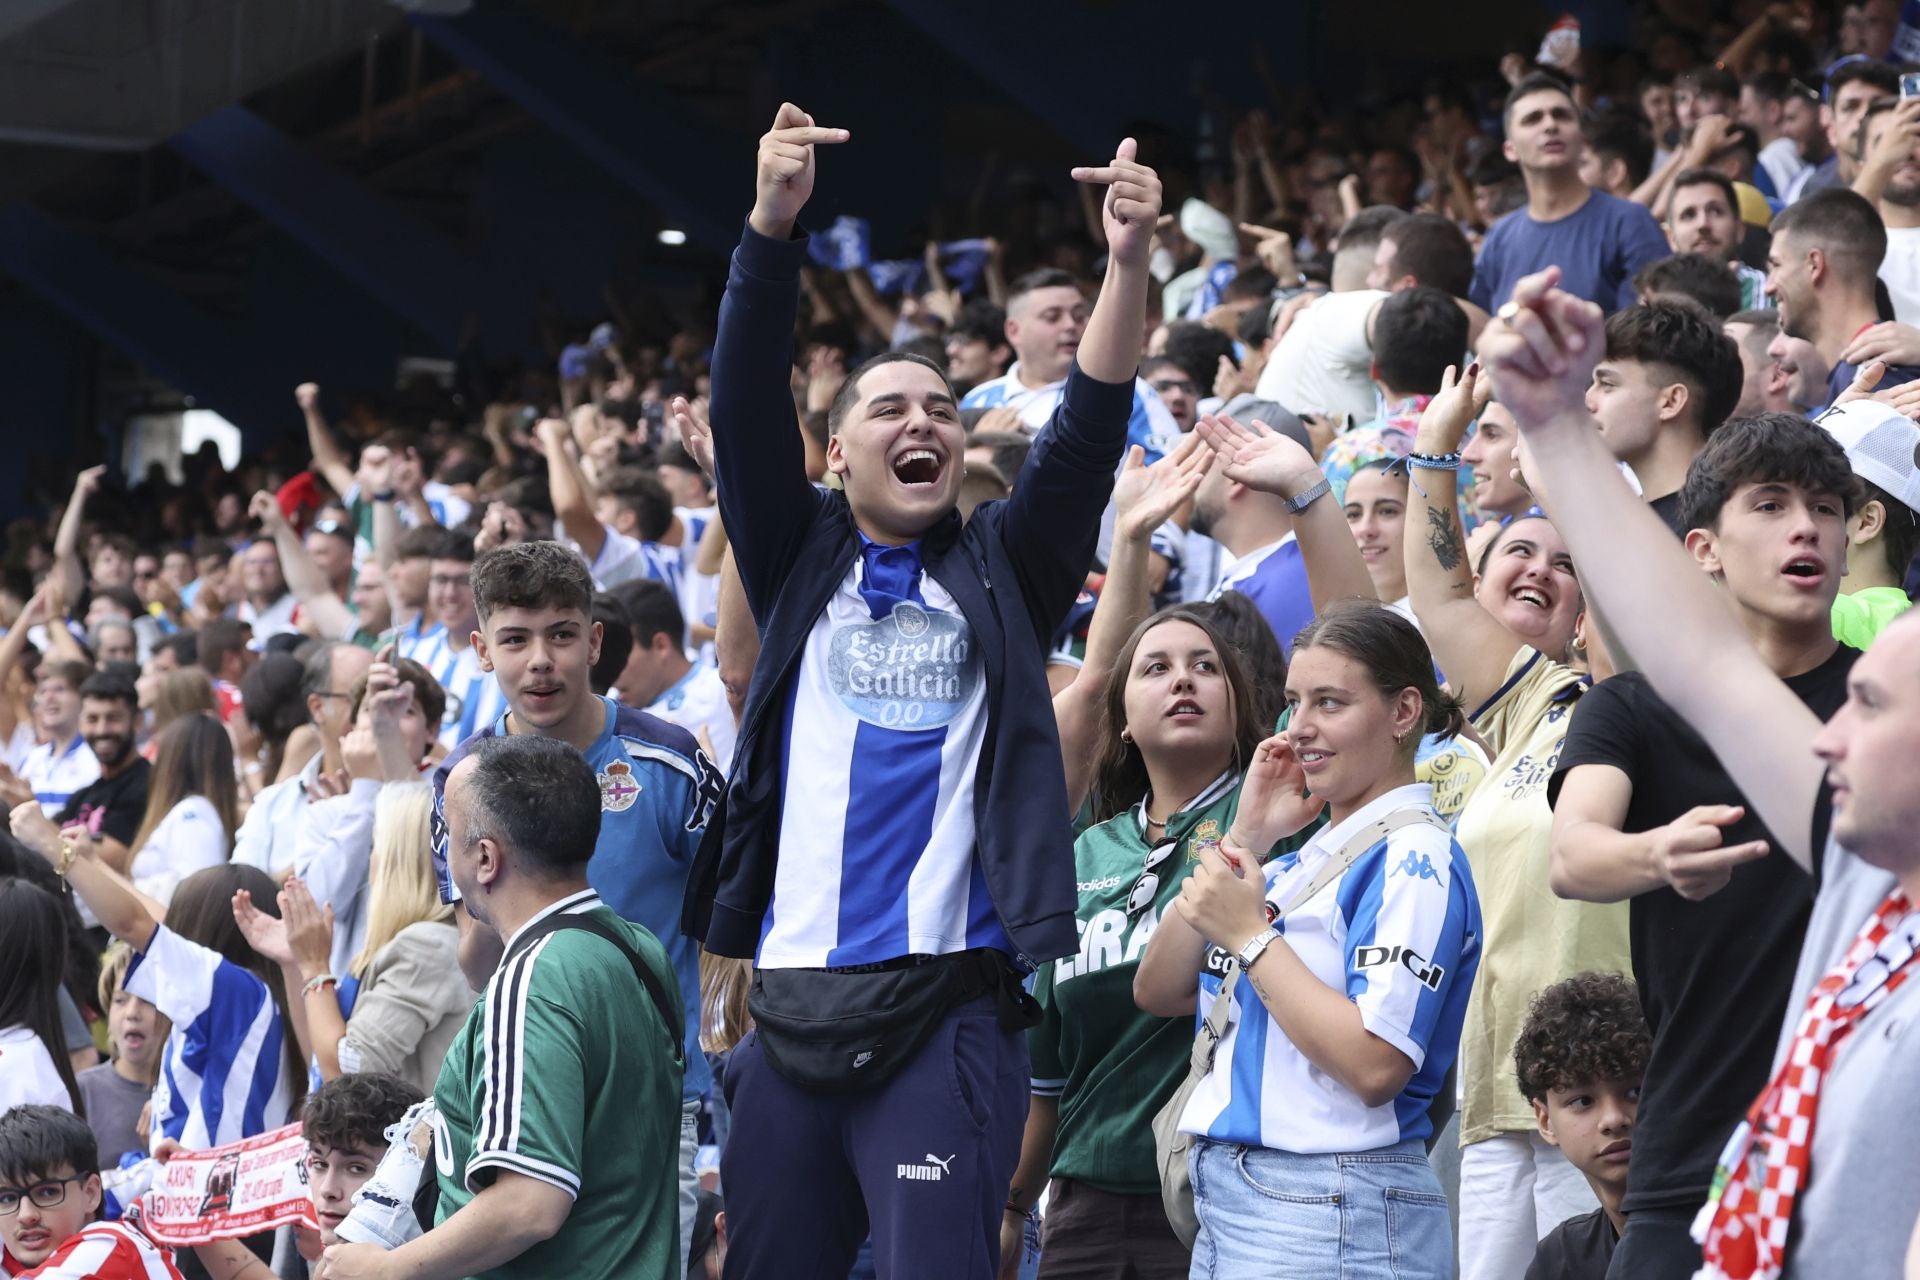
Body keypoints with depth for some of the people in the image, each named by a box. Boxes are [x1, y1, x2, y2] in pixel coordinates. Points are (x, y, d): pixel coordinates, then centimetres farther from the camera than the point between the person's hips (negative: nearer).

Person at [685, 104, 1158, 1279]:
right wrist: (773, 225, -15)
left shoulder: (1001, 571, 10)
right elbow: (745, 413, -1)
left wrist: (1130, 263, -18)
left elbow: (1090, 433, -3)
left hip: (951, 1005, -2)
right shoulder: (801, 560, 12)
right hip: (794, 999, 2)